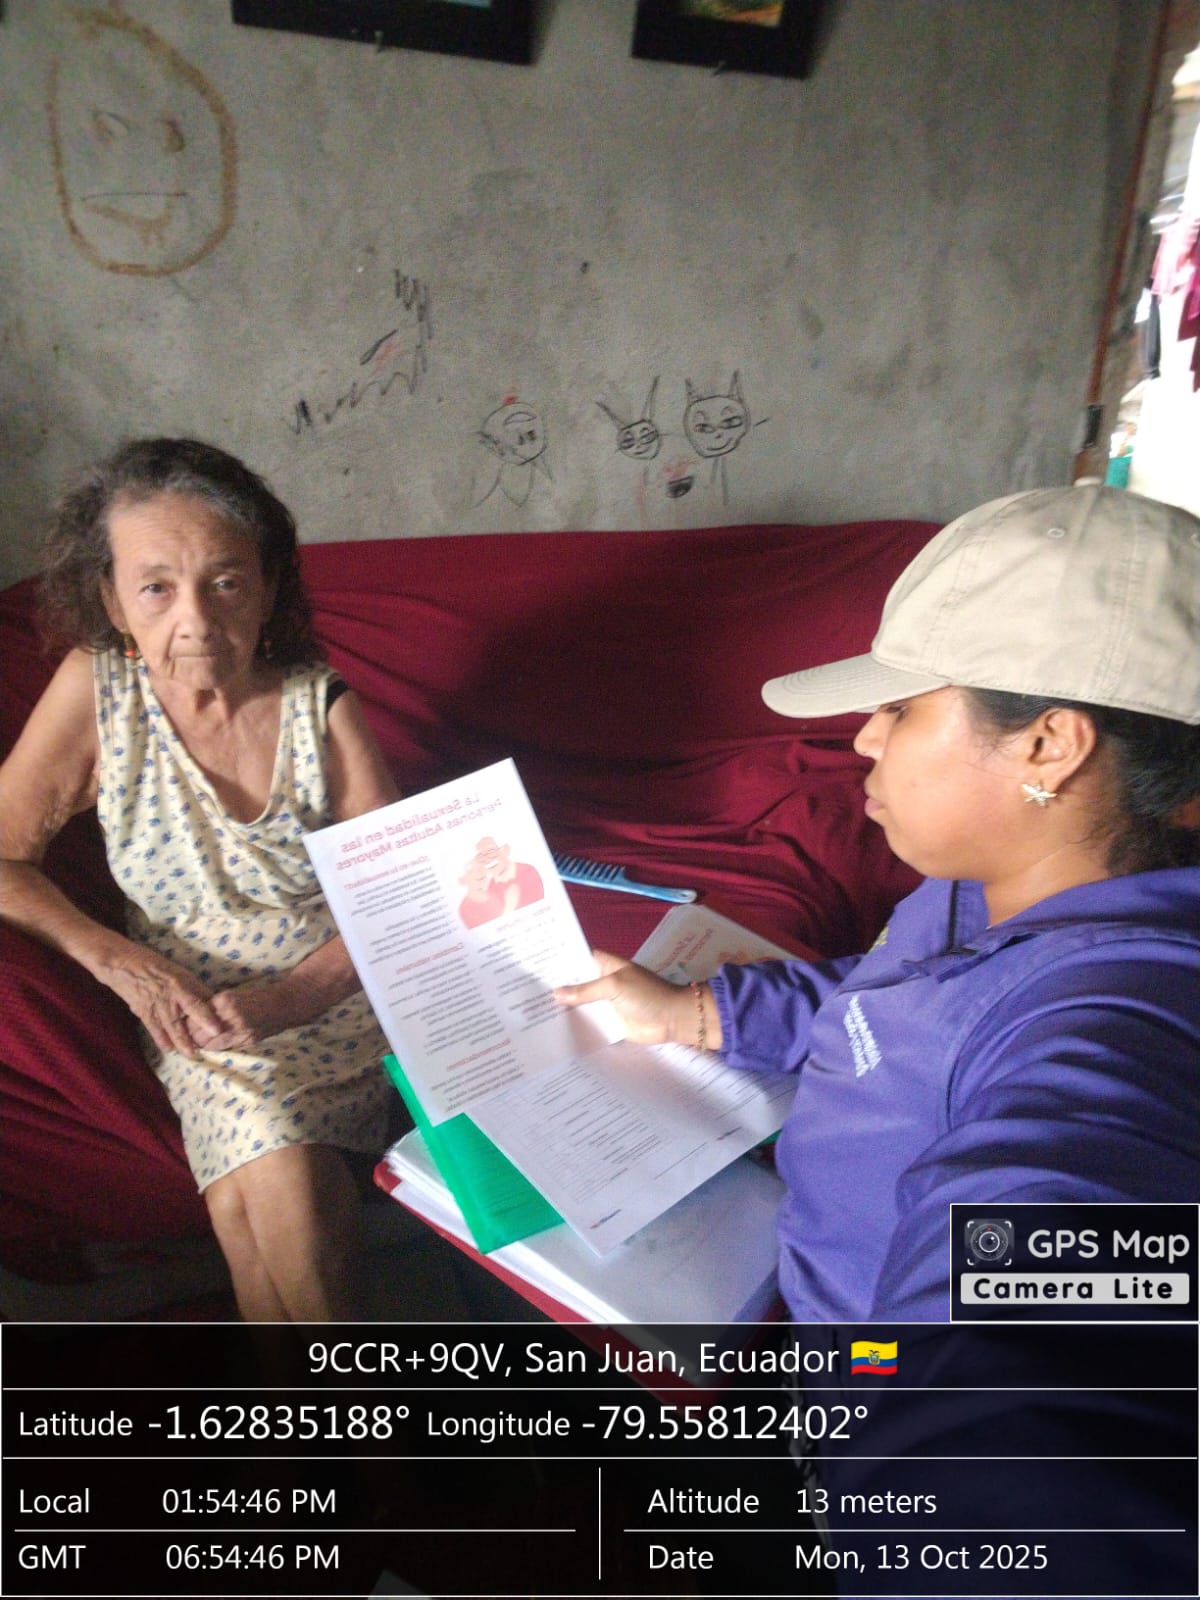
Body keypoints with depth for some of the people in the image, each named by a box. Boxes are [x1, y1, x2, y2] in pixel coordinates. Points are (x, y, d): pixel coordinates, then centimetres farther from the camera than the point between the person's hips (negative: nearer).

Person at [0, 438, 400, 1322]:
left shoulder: (320, 703, -8)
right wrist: (113, 955, -14)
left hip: (341, 990, 0)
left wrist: (286, 996, -21)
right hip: (201, 1014, 1)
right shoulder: (96, 688, -6)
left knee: (255, 1199, -22)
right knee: (274, 1183, -23)